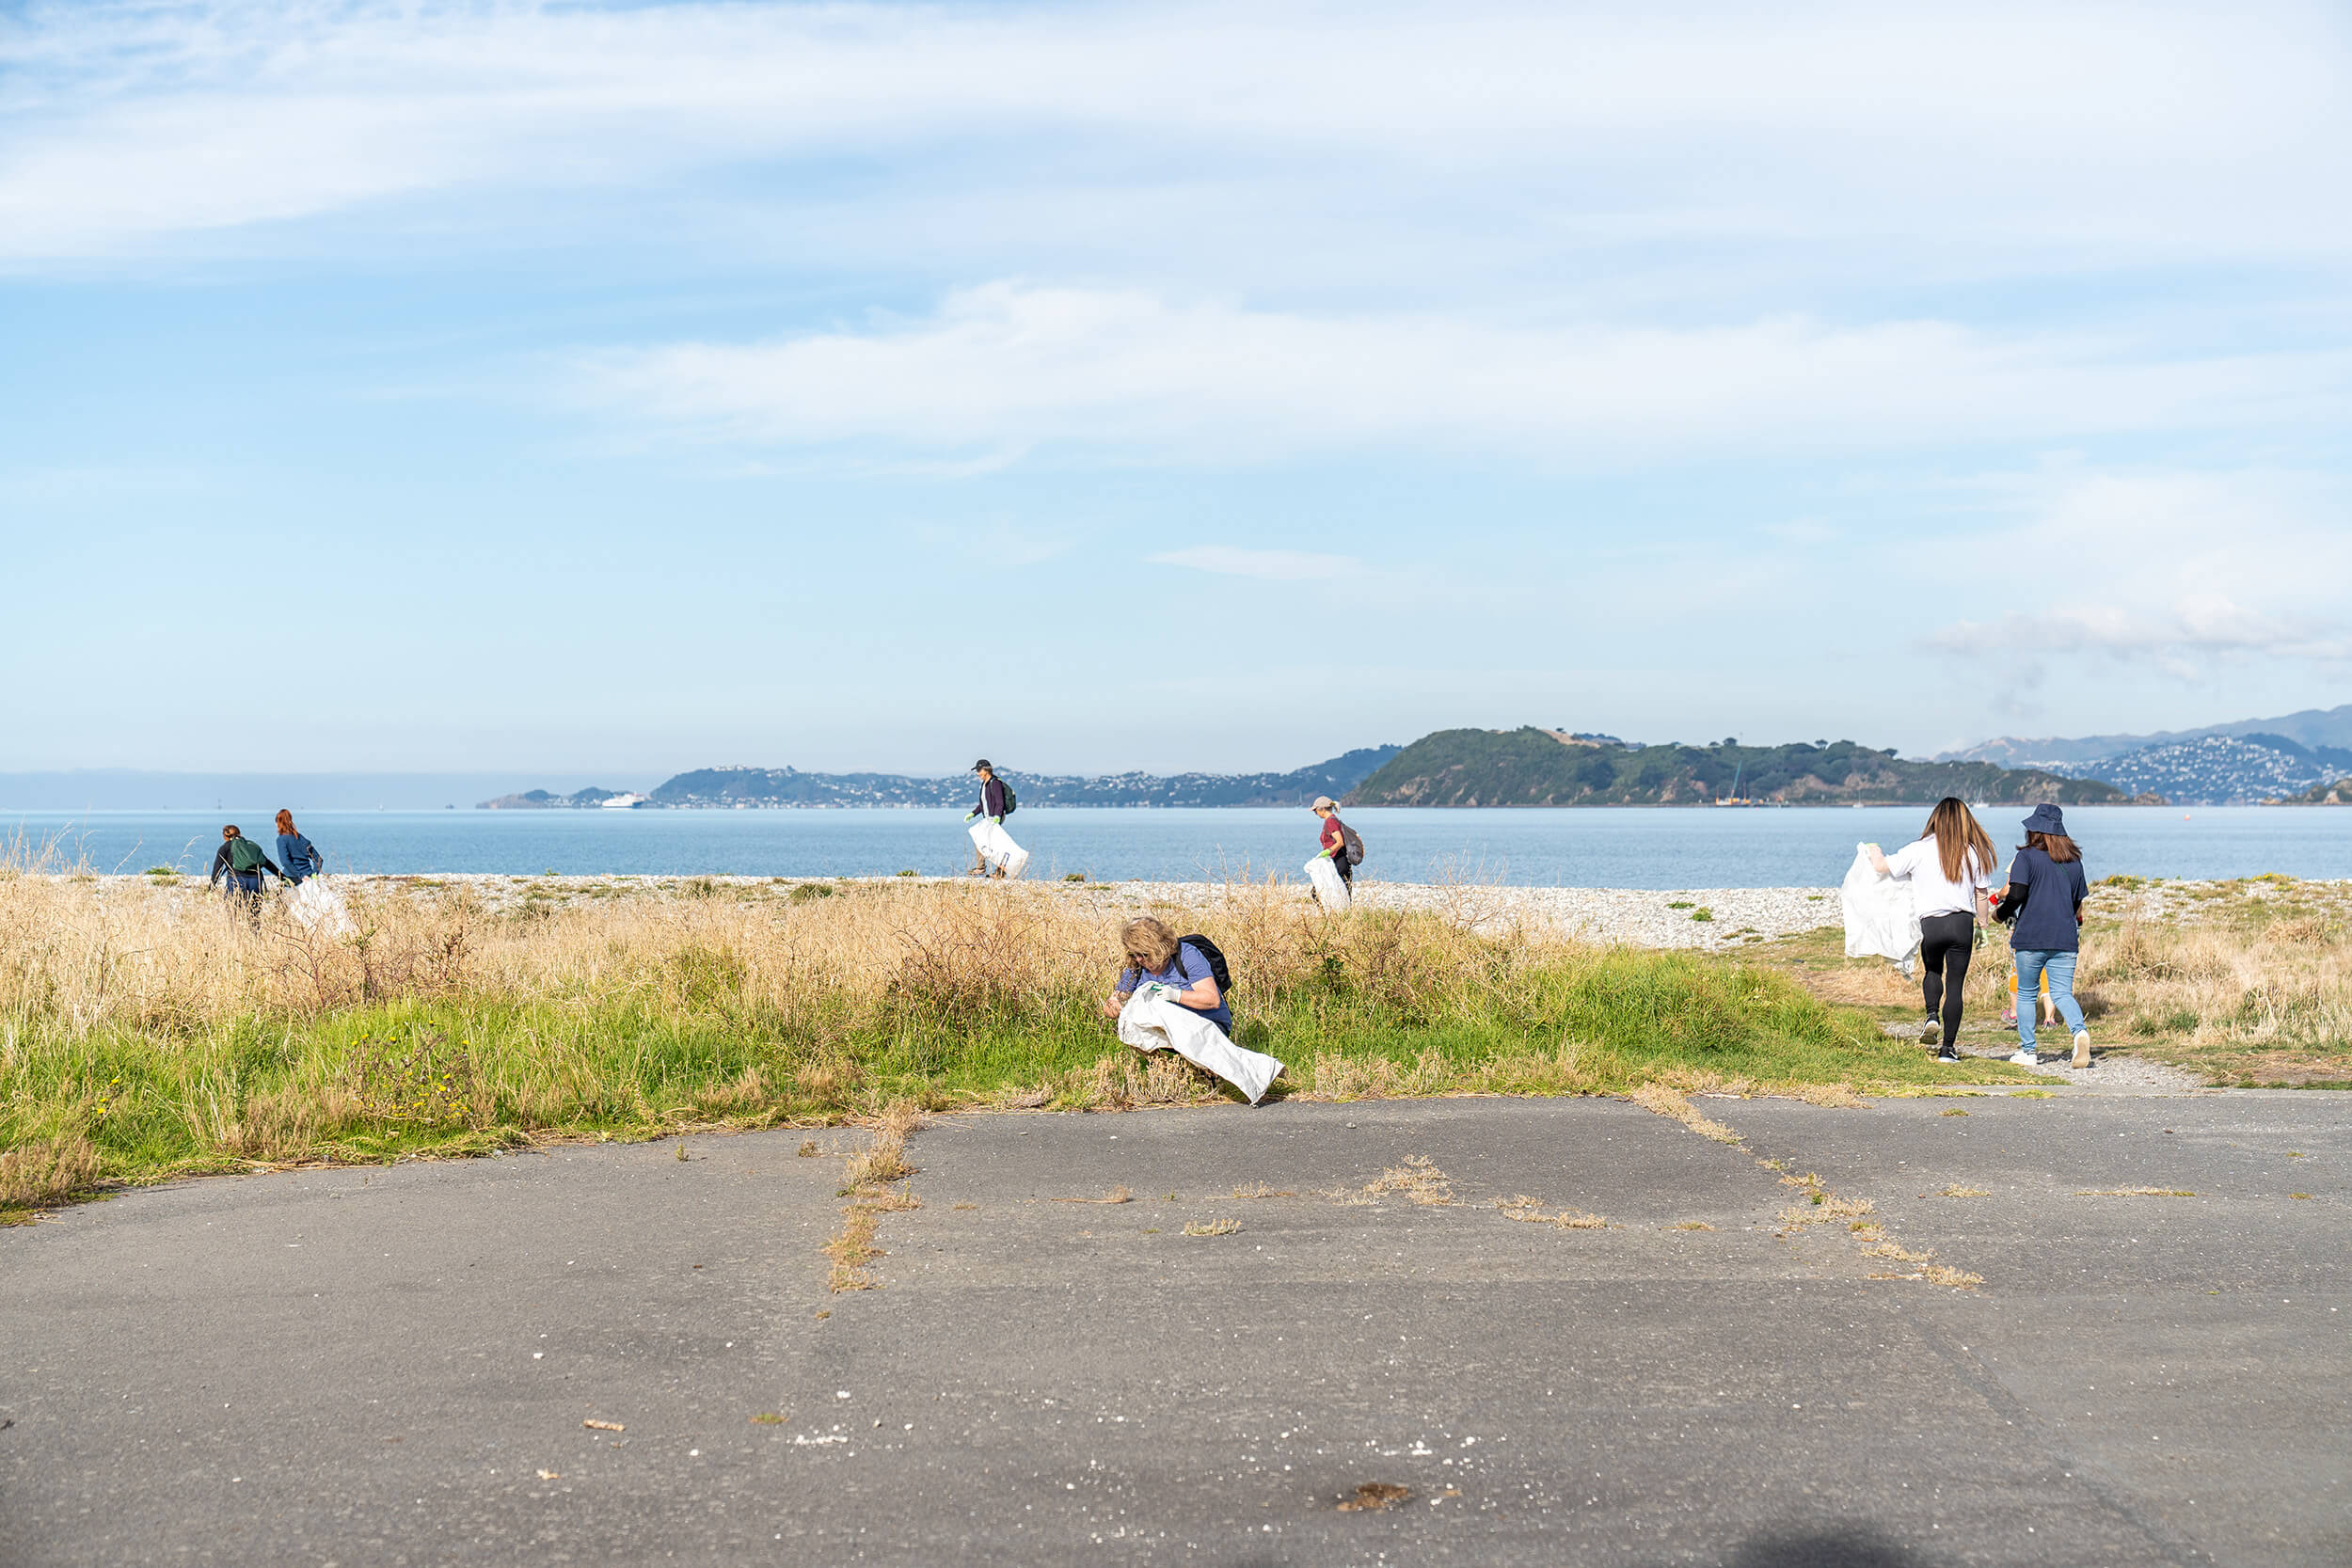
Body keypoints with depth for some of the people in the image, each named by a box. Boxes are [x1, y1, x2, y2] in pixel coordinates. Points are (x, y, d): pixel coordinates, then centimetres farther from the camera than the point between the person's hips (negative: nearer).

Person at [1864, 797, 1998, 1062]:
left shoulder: (1919, 849, -2)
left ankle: (1932, 1015, 2)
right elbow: (1982, 894, 9)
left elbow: (1883, 866, 1)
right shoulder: (1973, 852, 4)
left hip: (1930, 923, -1)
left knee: (1932, 971, 27)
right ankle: (1947, 1048, 5)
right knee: (1955, 985, 6)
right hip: (1962, 923, 1)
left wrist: (1873, 850, 23)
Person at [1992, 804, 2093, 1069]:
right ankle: (2080, 1031, -25)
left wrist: (2000, 914, 4)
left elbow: (2016, 895, -15)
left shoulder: (2027, 857, -5)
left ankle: (2028, 1050, 12)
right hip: (2065, 938, 4)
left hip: (2031, 937, -4)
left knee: (2026, 993, 11)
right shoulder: (2073, 861, 11)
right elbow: (2078, 902, 17)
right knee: (2062, 994, 3)